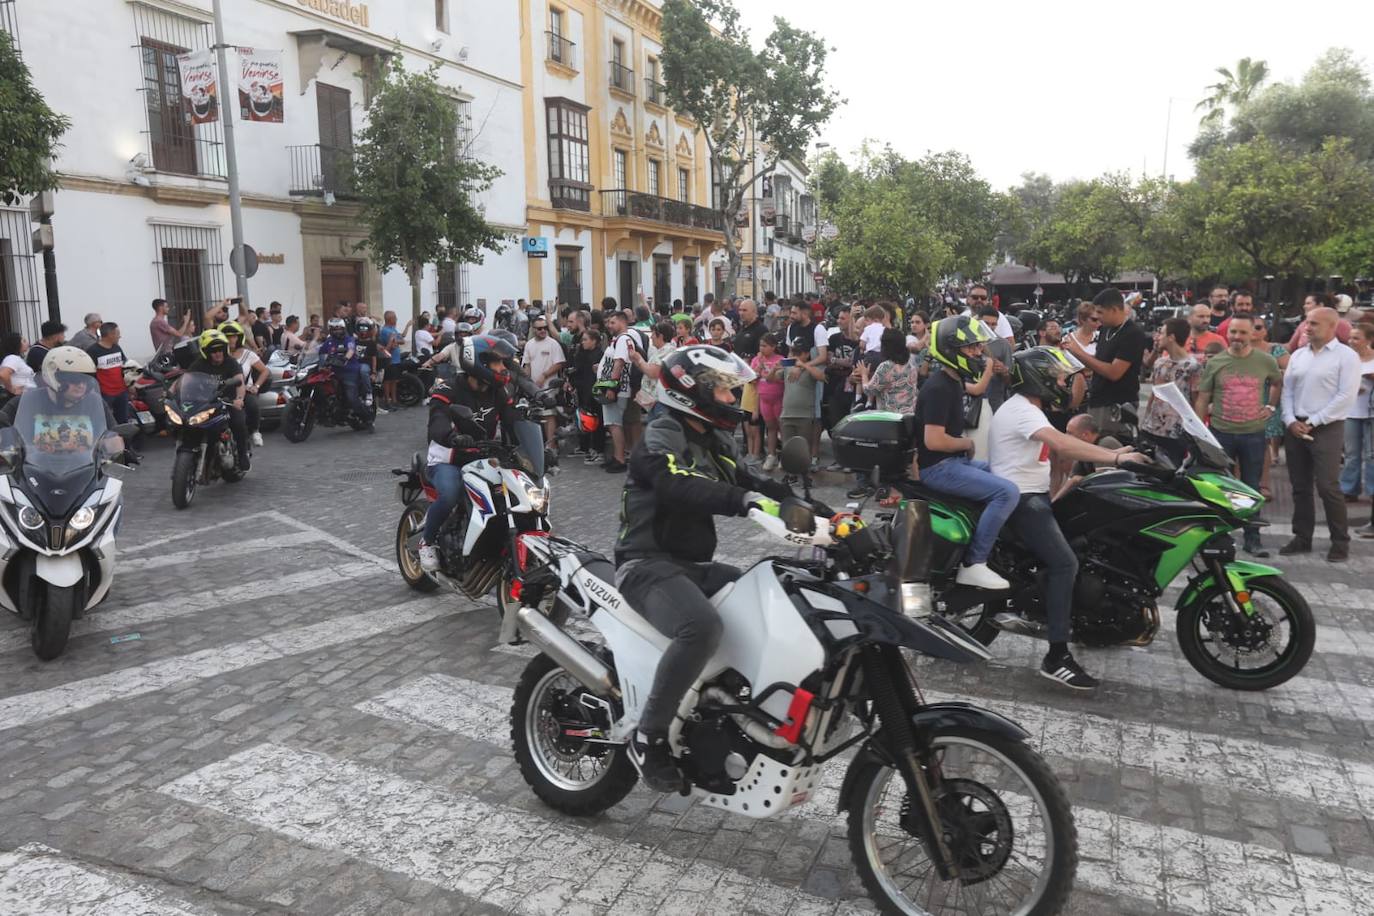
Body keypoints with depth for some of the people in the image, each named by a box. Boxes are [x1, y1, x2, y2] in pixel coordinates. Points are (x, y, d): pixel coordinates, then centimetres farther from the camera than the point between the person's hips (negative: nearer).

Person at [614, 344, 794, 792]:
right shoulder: (661, 437, -11)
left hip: (693, 565, 9)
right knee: (702, 627, -35)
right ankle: (648, 736, -21)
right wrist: (743, 500, -46)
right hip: (649, 565, -9)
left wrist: (817, 509, 0)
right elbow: (677, 485, -32)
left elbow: (754, 483, 13)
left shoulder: (716, 443, 17)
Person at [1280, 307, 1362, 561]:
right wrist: (1290, 421, -3)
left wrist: (1312, 422, -13)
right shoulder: (1298, 355, 13)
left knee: (1328, 487, -8)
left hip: (1327, 429, -6)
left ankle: (1341, 542, 4)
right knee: (1300, 487, 9)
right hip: (1295, 428, 6)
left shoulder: (1346, 356, -5)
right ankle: (1302, 538, 18)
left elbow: (1346, 397, -12)